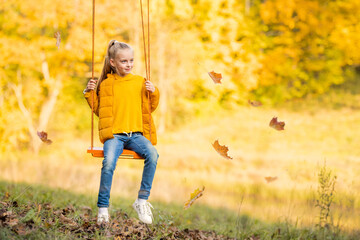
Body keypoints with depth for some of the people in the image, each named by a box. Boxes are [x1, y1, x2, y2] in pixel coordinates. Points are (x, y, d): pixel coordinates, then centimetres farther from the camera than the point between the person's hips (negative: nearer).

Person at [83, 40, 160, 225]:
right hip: (114, 134, -2)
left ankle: (142, 201, -17)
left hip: (136, 133, 2)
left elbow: (149, 108, 20)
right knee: (109, 162, -32)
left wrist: (153, 93, 3)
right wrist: (90, 93, 8)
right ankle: (103, 208, -18)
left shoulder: (140, 82, 14)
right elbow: (99, 110, 20)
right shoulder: (105, 84, 11)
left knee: (152, 154, -30)